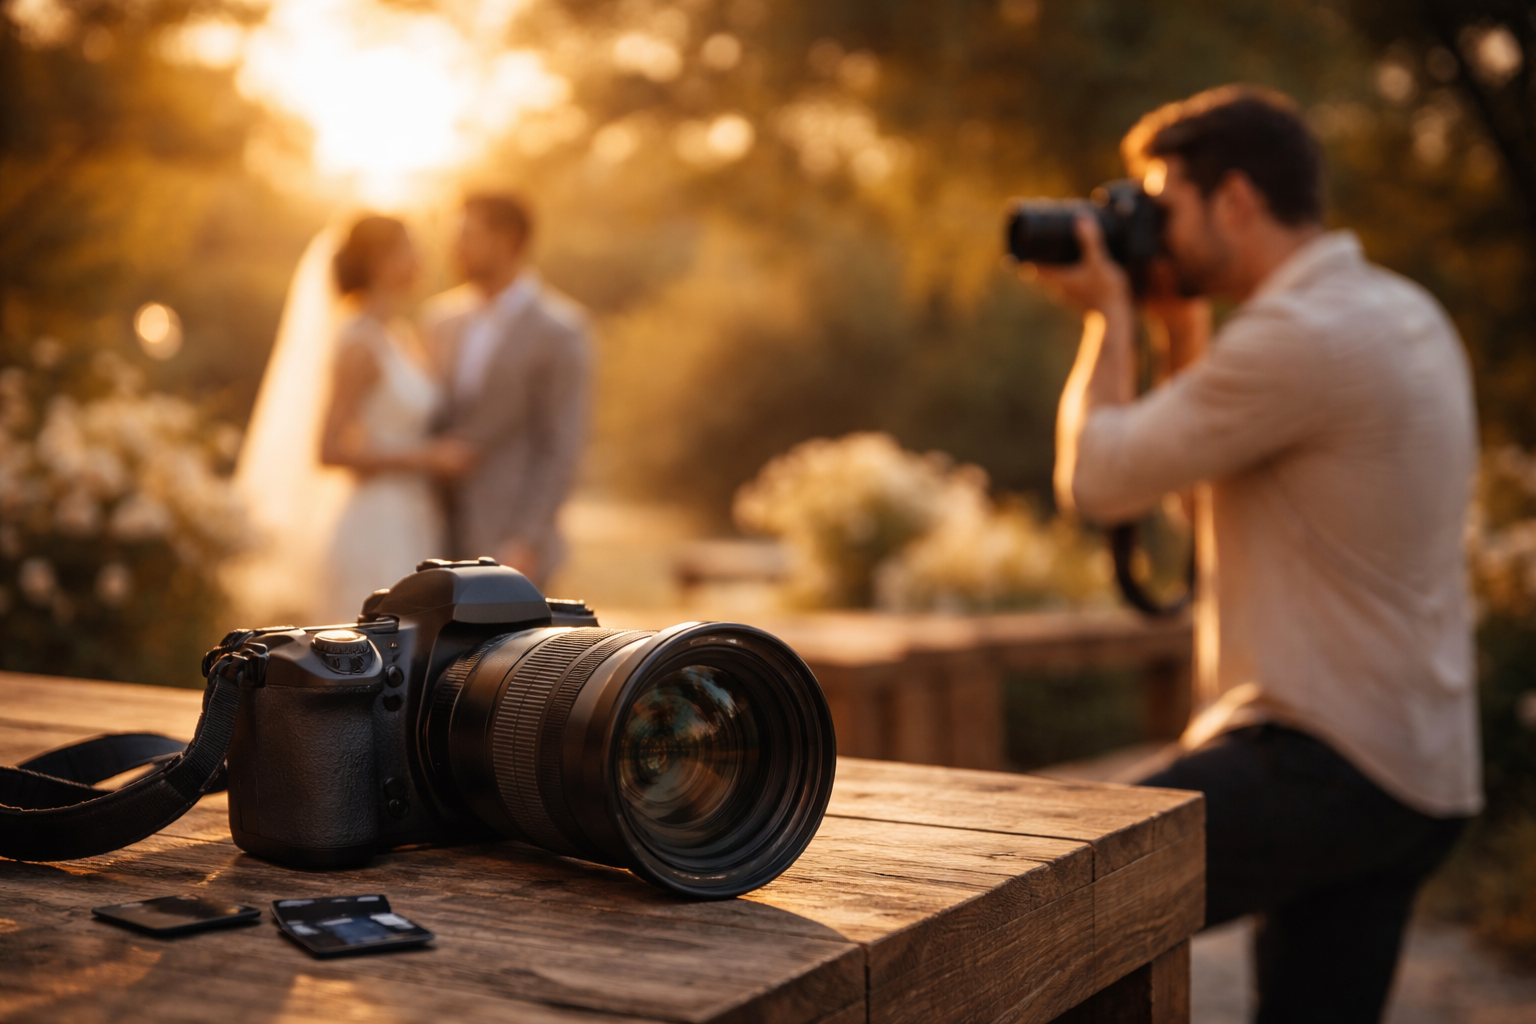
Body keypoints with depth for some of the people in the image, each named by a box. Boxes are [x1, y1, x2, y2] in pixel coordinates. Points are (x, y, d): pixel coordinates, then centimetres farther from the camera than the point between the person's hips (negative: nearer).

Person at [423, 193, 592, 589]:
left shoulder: (560, 330, -11)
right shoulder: (444, 317, 7)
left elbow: (561, 448, -13)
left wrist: (524, 544, -18)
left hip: (507, 542, -6)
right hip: (440, 535, 6)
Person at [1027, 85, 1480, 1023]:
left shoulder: (1302, 334, -18)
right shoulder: (1405, 313, 14)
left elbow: (1099, 479, -13)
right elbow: (1226, 475, 25)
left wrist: (1110, 317, 2)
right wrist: (1180, 323, 17)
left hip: (1322, 764, -10)